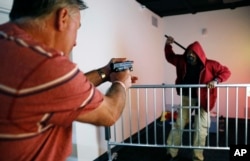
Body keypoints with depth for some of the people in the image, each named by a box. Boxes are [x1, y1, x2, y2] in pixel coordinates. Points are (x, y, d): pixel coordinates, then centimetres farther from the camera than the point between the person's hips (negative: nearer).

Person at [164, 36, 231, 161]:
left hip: (202, 100, -2)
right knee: (178, 125, 5)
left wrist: (215, 81, -25)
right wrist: (168, 45, -1)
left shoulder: (209, 65, -14)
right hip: (186, 98, 2)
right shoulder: (182, 61, -4)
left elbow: (226, 72, -8)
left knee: (200, 129, 3)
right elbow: (170, 57, 12)